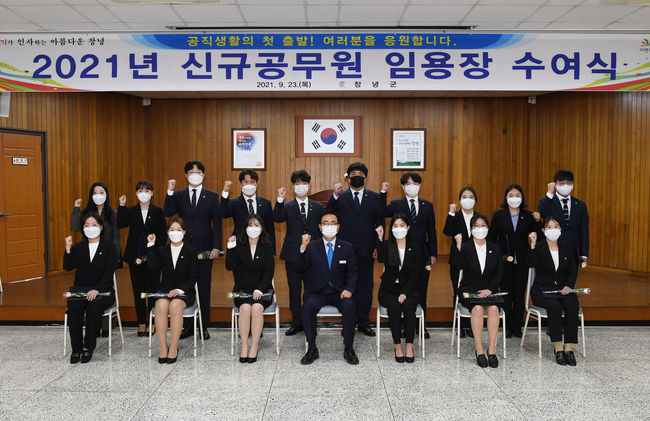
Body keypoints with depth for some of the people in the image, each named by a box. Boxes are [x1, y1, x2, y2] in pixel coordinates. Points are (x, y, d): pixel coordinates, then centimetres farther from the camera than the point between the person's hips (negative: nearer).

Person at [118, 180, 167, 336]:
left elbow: (162, 234, 1)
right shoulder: (131, 211, 7)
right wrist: (122, 206, -17)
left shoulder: (158, 211, 3)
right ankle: (141, 323, 16)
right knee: (138, 290, 7)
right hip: (136, 257, 2)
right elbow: (121, 224, -12)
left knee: (152, 289, 2)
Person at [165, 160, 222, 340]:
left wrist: (216, 247, -7)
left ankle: (204, 327, 13)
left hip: (204, 249, -1)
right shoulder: (178, 195, 9)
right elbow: (168, 213, -7)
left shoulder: (212, 196, 5)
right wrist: (170, 191, -15)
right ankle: (187, 326, 16)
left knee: (204, 288, 4)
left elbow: (217, 224, 1)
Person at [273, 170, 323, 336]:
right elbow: (277, 218, -14)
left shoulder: (318, 207, 9)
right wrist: (280, 200, -26)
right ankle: (297, 323, 17)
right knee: (294, 291, 6)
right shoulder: (287, 207, 6)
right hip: (293, 255, 0)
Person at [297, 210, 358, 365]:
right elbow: (301, 267, -11)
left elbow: (352, 273, 5)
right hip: (316, 292, 0)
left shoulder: (348, 247, 7)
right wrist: (303, 247, -27)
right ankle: (312, 349, -17)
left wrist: (348, 289, -14)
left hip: (339, 292, 1)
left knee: (349, 305, -30)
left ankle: (348, 349, -14)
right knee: (309, 305, -32)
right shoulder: (311, 246, 4)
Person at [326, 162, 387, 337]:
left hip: (366, 250, 1)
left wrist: (378, 246, -2)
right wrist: (335, 195, -19)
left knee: (365, 286, 6)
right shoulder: (340, 197, 5)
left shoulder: (375, 197, 7)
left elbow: (380, 222, 5)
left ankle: (364, 322, 18)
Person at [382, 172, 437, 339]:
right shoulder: (396, 205, 4)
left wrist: (433, 253, 6)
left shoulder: (428, 206, 10)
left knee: (421, 290, 7)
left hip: (422, 253, 2)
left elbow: (431, 231, 10)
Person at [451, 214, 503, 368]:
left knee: (493, 308, -30)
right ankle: (479, 351, -26)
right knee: (477, 308, -32)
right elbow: (458, 266, -14)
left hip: (489, 290, 2)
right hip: (469, 290, -2)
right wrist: (458, 245, -22)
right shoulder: (465, 247, 5)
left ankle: (492, 350, -24)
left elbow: (499, 273, 7)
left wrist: (489, 289, -8)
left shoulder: (494, 248, 12)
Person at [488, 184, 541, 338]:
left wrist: (537, 221, -12)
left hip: (522, 262, 1)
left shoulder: (528, 216, 6)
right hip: (504, 261, -1)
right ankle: (507, 327, 14)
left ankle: (517, 327, 17)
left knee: (520, 295, 6)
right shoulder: (498, 215, 3)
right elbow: (491, 238, 4)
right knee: (506, 294, 3)